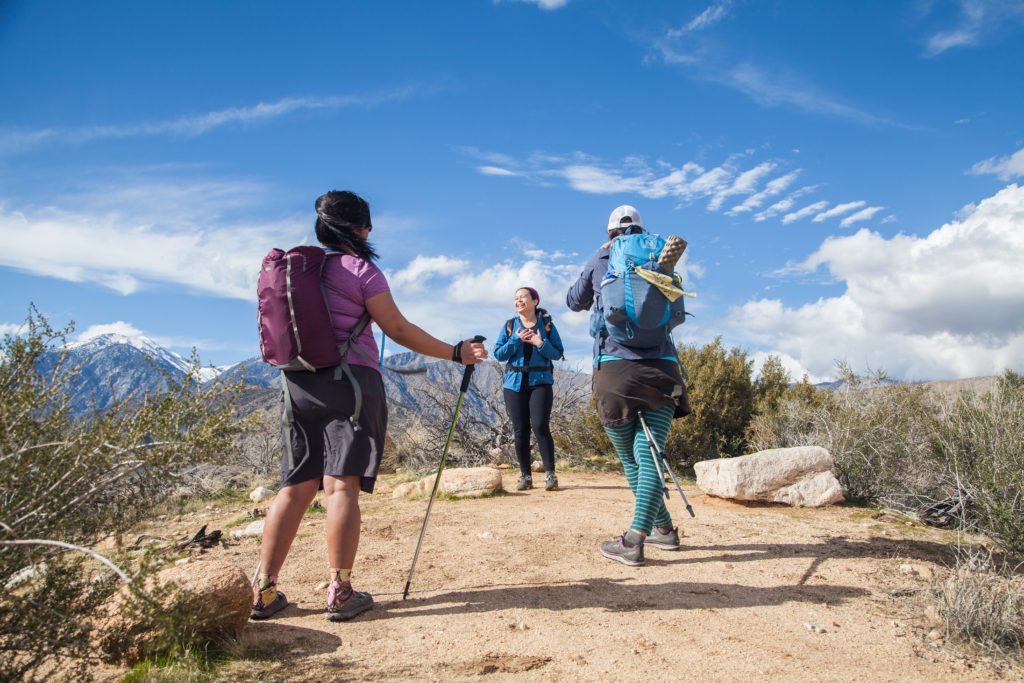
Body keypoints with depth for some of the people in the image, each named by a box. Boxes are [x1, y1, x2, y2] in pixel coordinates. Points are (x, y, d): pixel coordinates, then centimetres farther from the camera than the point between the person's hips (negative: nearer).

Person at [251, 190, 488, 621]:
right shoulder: (359, 268, -5)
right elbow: (399, 330, -7)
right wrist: (456, 353, -2)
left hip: (300, 384, 6)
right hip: (350, 380, -6)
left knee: (296, 487, 8)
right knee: (341, 486, -6)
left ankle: (264, 591, 9)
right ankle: (340, 593, -3)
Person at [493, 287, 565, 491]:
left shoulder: (546, 323, 4)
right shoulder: (509, 326, 9)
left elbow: (558, 352, 1)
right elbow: (498, 354, 2)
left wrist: (541, 344, -16)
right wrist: (516, 340, -10)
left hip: (540, 382, -2)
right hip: (515, 383, 3)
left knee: (540, 425, -14)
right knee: (520, 430, 3)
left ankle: (550, 474, -7)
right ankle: (525, 476, 11)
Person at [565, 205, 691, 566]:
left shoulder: (599, 261, 9)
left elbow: (574, 302, 25)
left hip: (616, 369, -2)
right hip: (661, 368, 2)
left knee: (630, 458, 11)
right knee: (648, 455, -2)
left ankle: (664, 527, 18)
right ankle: (636, 537, -9)